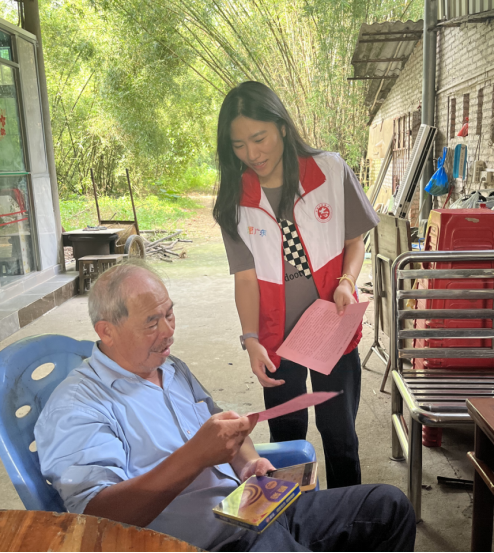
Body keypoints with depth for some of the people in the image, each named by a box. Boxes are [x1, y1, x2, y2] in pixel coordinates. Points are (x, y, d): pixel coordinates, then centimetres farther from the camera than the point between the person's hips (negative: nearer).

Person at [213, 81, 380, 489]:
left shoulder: (331, 171, -7)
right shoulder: (235, 199, -5)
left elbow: (355, 240, 2)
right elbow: (246, 276, -7)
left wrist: (346, 281, -17)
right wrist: (251, 341, -17)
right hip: (276, 338, 1)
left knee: (339, 433, 8)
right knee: (286, 437, 15)